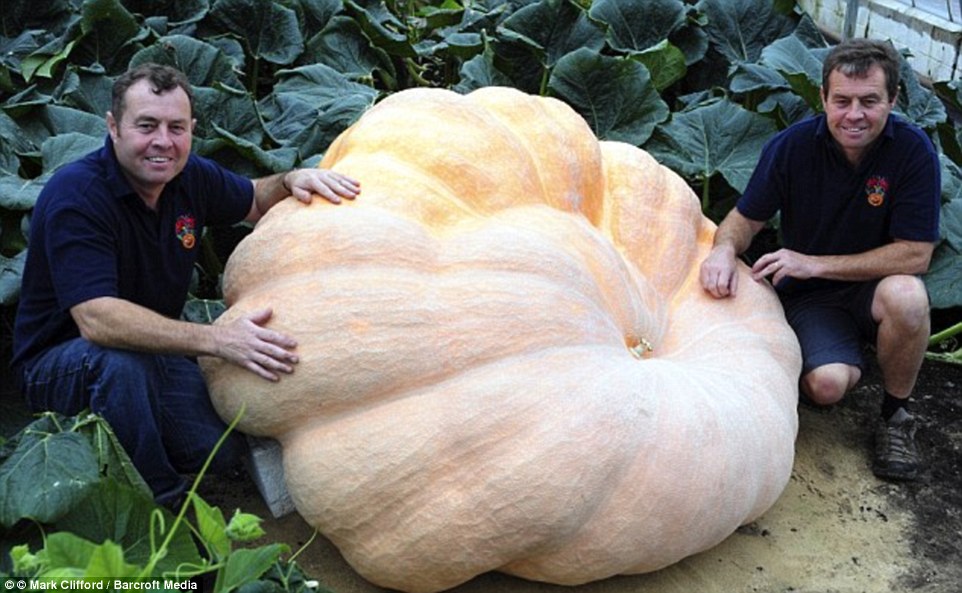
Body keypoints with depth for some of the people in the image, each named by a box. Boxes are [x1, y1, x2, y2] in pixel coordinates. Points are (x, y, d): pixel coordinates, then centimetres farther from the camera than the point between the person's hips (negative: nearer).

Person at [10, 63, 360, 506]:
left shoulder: (192, 177, -6)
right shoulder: (75, 195, -26)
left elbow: (256, 200, 16)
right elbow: (97, 320, -37)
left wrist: (292, 180, -8)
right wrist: (215, 340, -45)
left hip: (154, 349, 5)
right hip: (59, 359, -5)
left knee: (225, 451, -15)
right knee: (123, 361, -38)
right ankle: (156, 502, -15)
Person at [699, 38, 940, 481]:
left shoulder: (913, 151, -15)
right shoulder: (792, 146, -12)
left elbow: (916, 254, -17)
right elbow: (746, 217, -1)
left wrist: (815, 264, -23)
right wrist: (724, 250, -26)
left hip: (872, 285, 0)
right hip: (808, 296, 0)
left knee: (905, 295, -37)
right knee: (827, 384, -28)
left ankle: (895, 414, -8)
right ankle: (850, 360, 13)